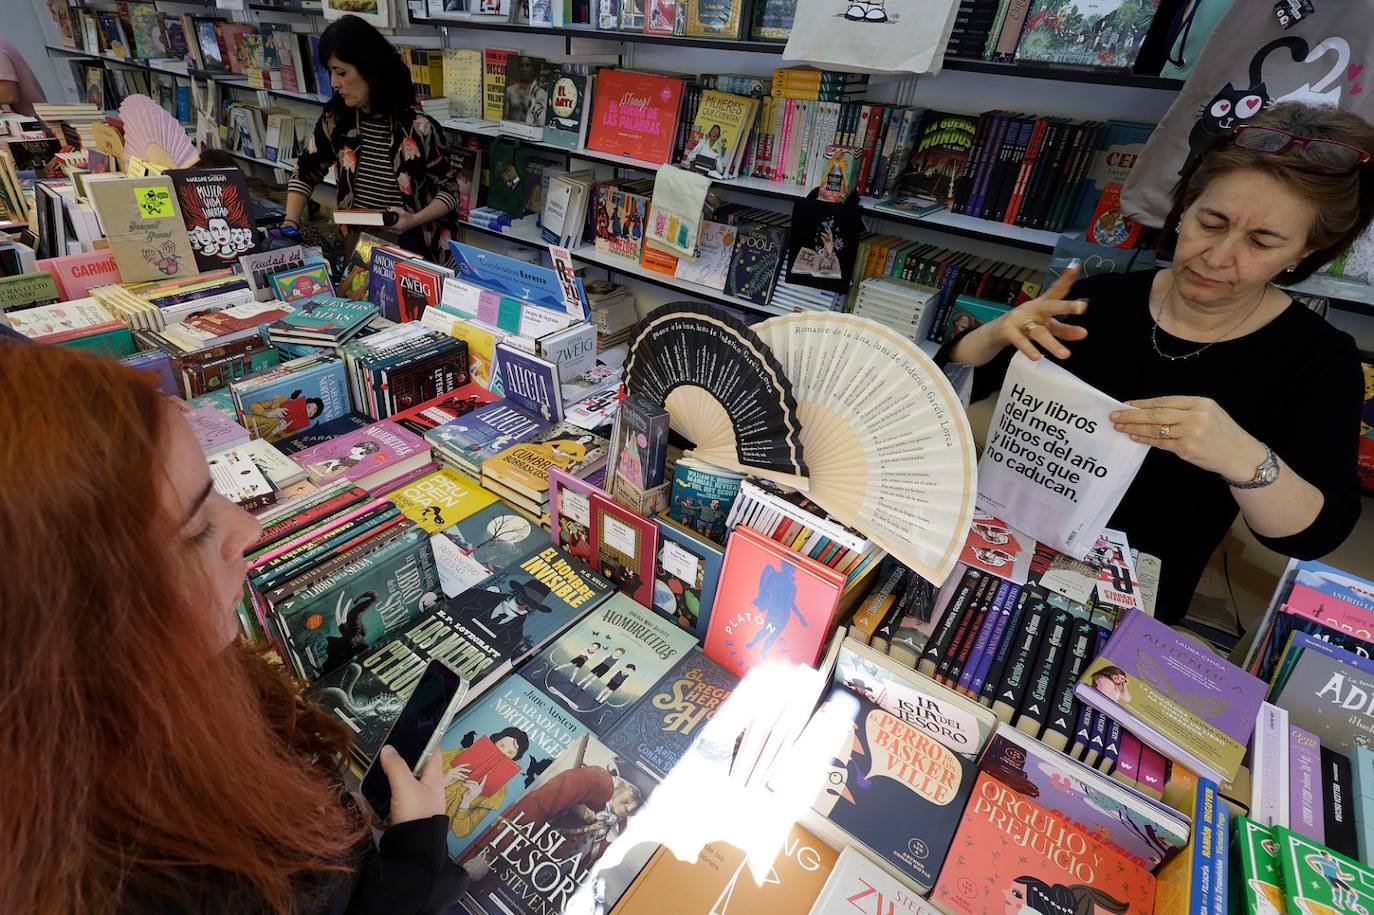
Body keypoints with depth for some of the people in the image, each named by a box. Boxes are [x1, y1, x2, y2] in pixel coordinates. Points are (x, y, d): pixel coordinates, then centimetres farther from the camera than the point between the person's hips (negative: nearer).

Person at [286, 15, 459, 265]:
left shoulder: (418, 127, -12)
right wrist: (290, 224, 1)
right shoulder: (336, 117, 3)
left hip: (411, 251, -3)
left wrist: (414, 220, -20)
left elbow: (449, 190, -4)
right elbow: (305, 174, 14)